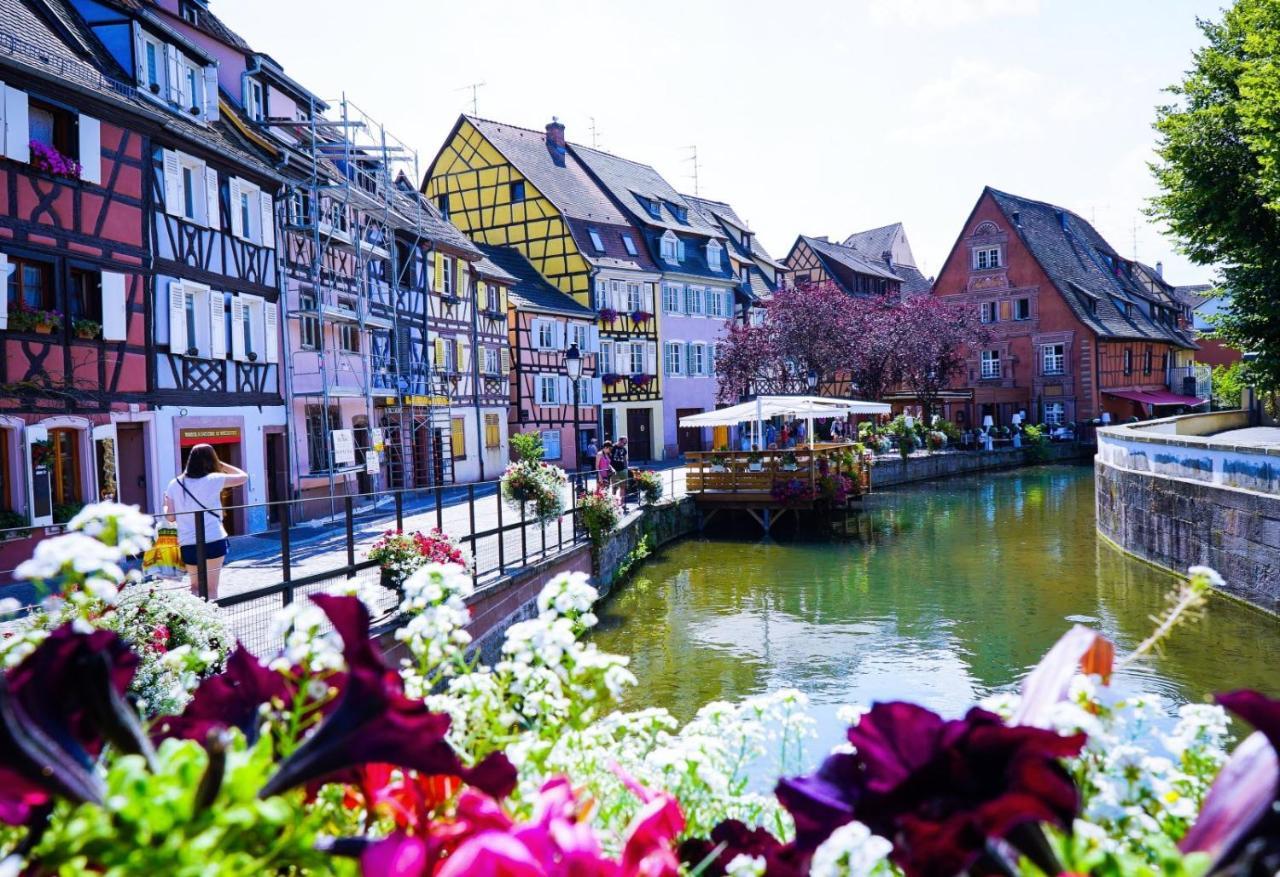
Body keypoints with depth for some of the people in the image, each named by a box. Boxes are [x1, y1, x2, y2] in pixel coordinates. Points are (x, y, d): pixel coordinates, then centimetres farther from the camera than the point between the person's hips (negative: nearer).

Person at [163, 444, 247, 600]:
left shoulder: (175, 484, 4)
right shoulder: (213, 479, -5)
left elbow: (171, 517, 5)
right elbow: (243, 477, 4)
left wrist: (165, 504, 26)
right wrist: (221, 464, 12)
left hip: (187, 545, 3)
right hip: (214, 541, -3)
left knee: (196, 587, 19)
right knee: (211, 588, 4)